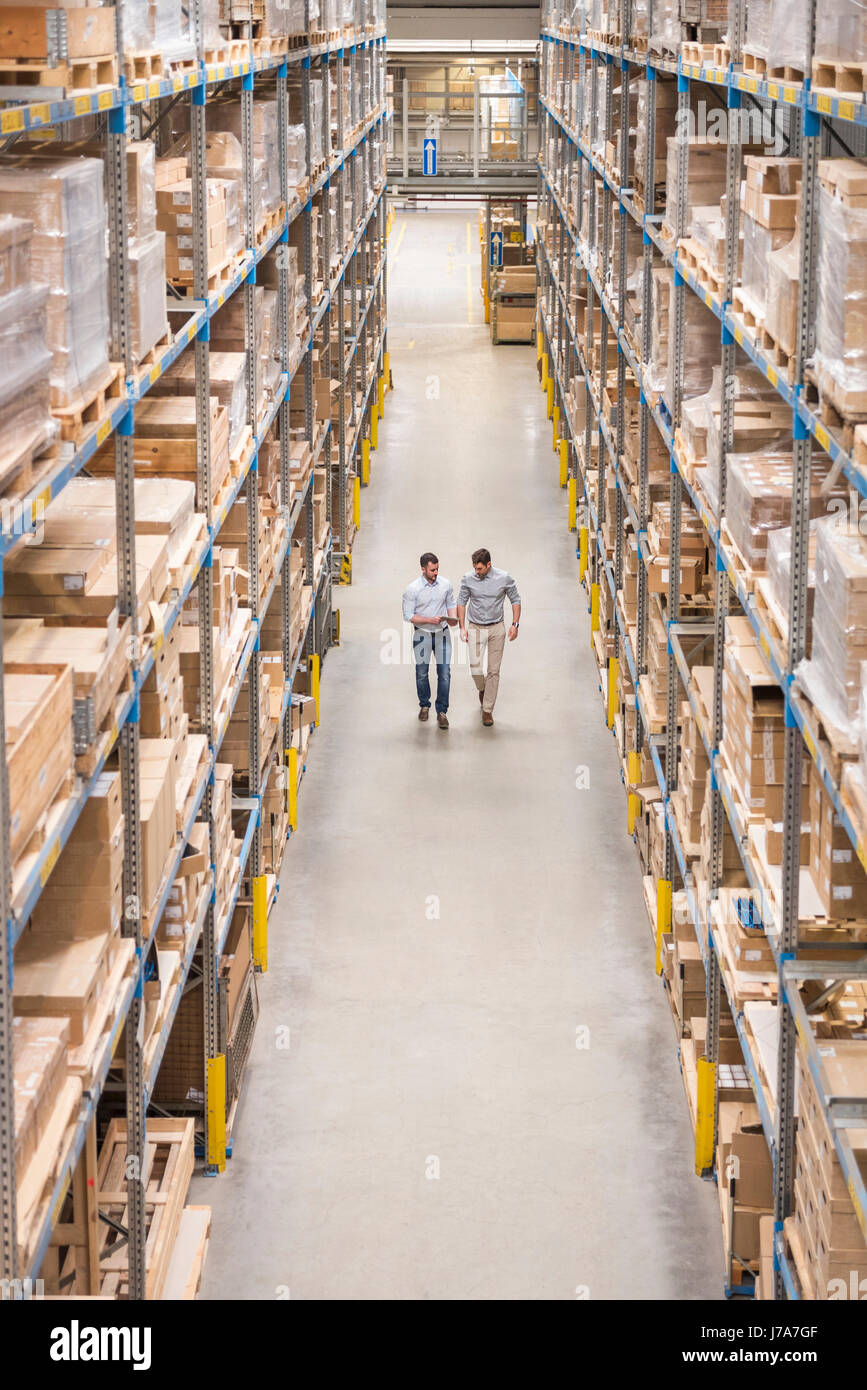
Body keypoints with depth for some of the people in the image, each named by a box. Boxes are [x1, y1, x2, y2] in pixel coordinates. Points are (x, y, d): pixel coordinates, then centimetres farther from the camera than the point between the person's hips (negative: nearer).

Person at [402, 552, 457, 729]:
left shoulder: (445, 585, -3)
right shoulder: (412, 589, -13)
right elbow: (408, 615, -11)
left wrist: (452, 619, -9)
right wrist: (430, 620, -22)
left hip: (442, 634, 1)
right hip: (422, 635, -1)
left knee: (444, 673, -5)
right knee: (422, 673, 10)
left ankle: (442, 711, 3)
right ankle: (424, 705, 32)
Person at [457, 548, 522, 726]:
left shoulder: (504, 578, -11)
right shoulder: (468, 578, -8)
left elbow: (515, 600, 3)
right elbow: (461, 602, 5)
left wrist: (515, 624, -4)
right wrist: (462, 627, 1)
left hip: (496, 629, 0)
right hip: (475, 628, 0)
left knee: (494, 671, 1)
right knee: (475, 668, -10)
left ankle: (487, 710, 10)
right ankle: (482, 688, 25)